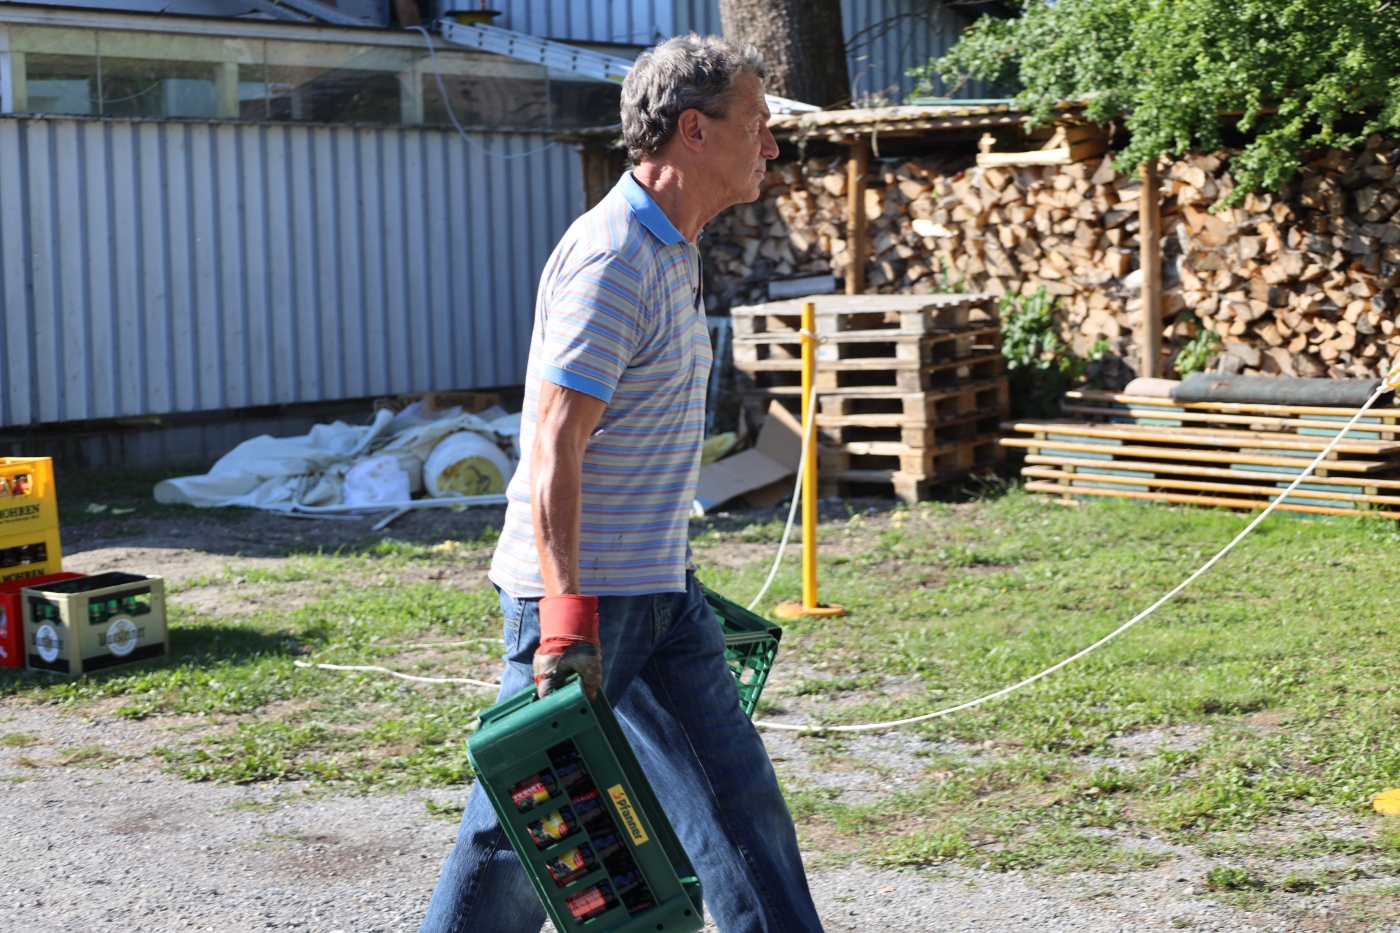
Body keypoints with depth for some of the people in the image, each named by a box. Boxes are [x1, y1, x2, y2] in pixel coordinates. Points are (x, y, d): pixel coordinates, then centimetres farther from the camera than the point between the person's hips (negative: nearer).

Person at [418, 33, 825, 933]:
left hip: (661, 590, 9)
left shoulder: (674, 249, 13)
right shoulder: (611, 259, -18)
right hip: (582, 595, -9)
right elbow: (552, 445, -25)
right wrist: (566, 614, -30)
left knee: (740, 799, 9)